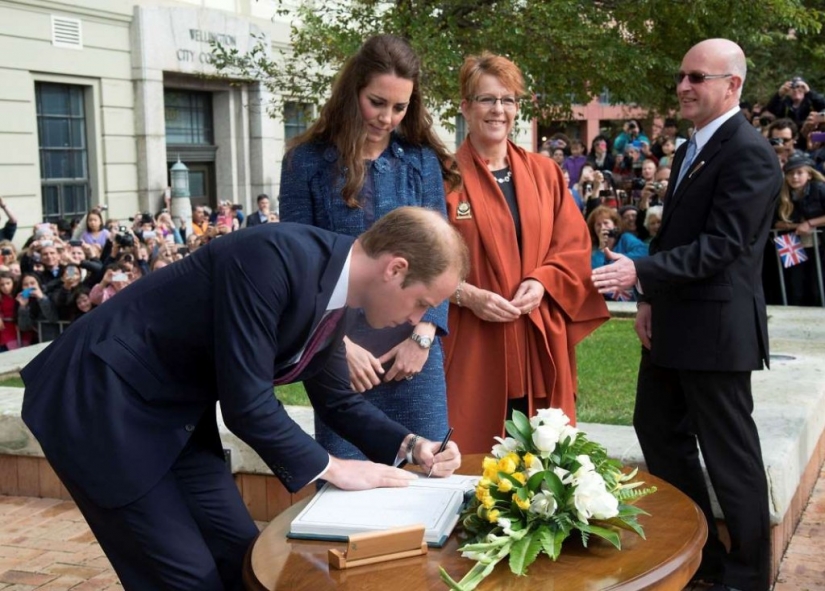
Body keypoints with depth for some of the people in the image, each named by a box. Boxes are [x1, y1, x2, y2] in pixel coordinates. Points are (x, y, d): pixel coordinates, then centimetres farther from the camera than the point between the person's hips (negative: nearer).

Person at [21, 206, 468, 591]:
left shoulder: (332, 288, 0)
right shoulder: (273, 258, -28)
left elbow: (337, 399, 13)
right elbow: (246, 403, -27)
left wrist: (410, 447, 0)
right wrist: (332, 468, -15)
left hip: (174, 414, 9)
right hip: (99, 402, -8)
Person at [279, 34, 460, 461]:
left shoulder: (422, 161, 5)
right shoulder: (308, 161, -1)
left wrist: (424, 335, -7)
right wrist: (338, 344, -10)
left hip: (413, 345, 2)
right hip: (340, 347, -2)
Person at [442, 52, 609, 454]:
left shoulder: (545, 173, 11)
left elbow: (574, 245, 9)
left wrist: (541, 282, -9)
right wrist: (468, 295, -18)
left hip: (538, 345, 4)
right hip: (470, 346, -4)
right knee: (472, 457, 0)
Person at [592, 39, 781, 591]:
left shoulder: (749, 153, -16)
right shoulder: (690, 150, 14)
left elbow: (721, 246, -22)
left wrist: (640, 271, -27)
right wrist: (651, 299, 7)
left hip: (715, 328, -10)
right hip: (673, 323, 10)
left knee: (729, 455, 2)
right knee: (657, 430, 18)